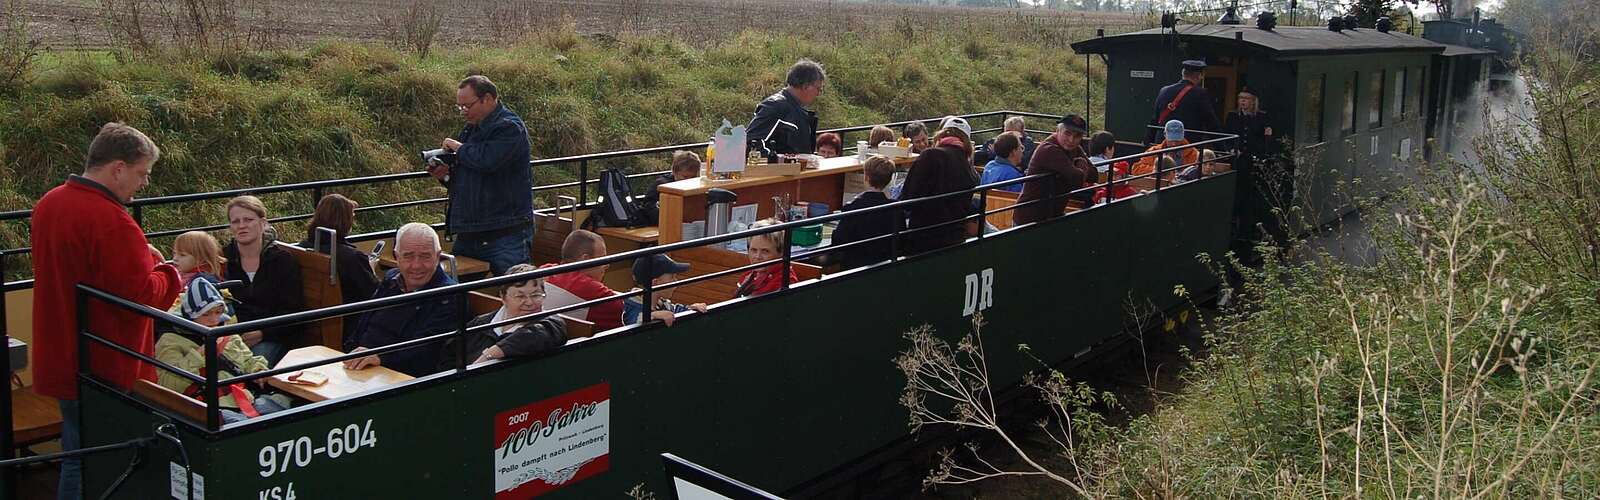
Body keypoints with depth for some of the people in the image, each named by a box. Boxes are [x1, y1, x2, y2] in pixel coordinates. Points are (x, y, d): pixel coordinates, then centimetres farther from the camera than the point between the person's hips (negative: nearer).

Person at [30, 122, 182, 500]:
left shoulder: (49, 204, 7)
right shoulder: (110, 220, -23)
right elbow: (141, 296, -23)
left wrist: (140, 256, 10)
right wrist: (167, 272, -4)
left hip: (60, 362, 9)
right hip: (107, 369, -9)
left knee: (76, 458, 18)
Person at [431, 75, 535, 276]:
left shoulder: (510, 127, -11)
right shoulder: (470, 130, 19)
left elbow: (487, 161, -28)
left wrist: (459, 147, -9)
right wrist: (446, 175, 4)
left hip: (505, 235, -9)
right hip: (467, 236, 9)